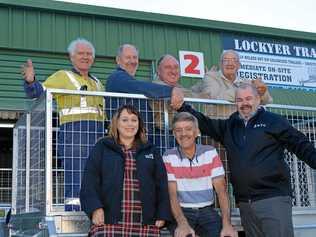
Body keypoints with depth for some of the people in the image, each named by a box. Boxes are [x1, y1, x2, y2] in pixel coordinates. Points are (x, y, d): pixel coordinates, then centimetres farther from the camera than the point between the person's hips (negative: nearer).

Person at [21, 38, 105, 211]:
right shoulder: (63, 77, 4)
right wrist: (30, 81, -28)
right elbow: (39, 91, -9)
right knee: (75, 185, -12)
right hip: (73, 134, -6)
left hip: (97, 138, 6)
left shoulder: (97, 83, 23)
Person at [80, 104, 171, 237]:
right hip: (108, 223, -2)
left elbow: (161, 184, 13)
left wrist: (162, 215, 2)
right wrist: (95, 208, -13)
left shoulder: (151, 151, 17)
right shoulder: (102, 148, 11)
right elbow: (90, 180, 1)